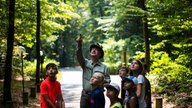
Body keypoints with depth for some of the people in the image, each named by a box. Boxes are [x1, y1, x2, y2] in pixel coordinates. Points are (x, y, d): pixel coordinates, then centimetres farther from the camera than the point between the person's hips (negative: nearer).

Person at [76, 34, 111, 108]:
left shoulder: (104, 67, 3)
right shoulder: (85, 63, 5)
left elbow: (108, 80, 2)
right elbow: (79, 56, -14)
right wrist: (79, 45, -32)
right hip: (85, 94, 1)